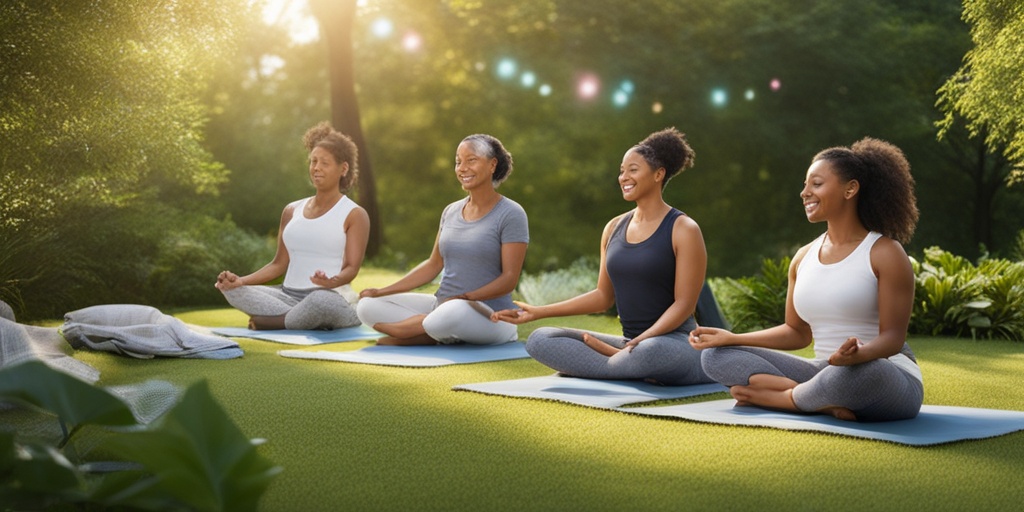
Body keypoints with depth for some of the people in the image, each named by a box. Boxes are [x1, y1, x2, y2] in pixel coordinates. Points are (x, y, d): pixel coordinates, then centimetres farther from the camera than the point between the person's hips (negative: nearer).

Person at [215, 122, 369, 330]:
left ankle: (270, 322, -16)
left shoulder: (354, 215, 1)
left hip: (332, 297, -6)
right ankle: (307, 320, -25)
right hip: (289, 295, 6)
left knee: (322, 301, -43)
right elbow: (279, 264, 16)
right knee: (231, 289, -17)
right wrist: (241, 280, -1)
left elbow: (351, 268, -8)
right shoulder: (292, 211, 17)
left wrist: (332, 281, -33)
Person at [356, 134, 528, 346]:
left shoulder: (510, 214, -6)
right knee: (367, 306, -9)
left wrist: (466, 297, -25)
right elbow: (433, 265, 17)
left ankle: (403, 328, -13)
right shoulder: (451, 211, 14)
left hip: (488, 313, -7)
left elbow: (510, 278, -11)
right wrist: (382, 291, 10)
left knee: (452, 312, -42)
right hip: (442, 305, 7)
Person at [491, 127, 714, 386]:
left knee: (649, 351, -43)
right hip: (631, 344, 6)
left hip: (675, 342, -6)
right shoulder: (614, 228, 12)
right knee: (539, 340, -10)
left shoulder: (683, 230, -7)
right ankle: (627, 365, -18)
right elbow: (604, 296, 15)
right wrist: (539, 312, 9)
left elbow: (684, 304, -11)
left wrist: (640, 341, -24)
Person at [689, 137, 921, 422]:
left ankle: (772, 396, -14)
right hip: (826, 373, 6)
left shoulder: (884, 253, -8)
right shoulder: (804, 257, 11)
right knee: (717, 356, -4)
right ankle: (824, 402, -22)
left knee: (858, 372, -44)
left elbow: (893, 337, -13)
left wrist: (858, 354, -35)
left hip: (887, 380, -6)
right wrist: (731, 338, 6)